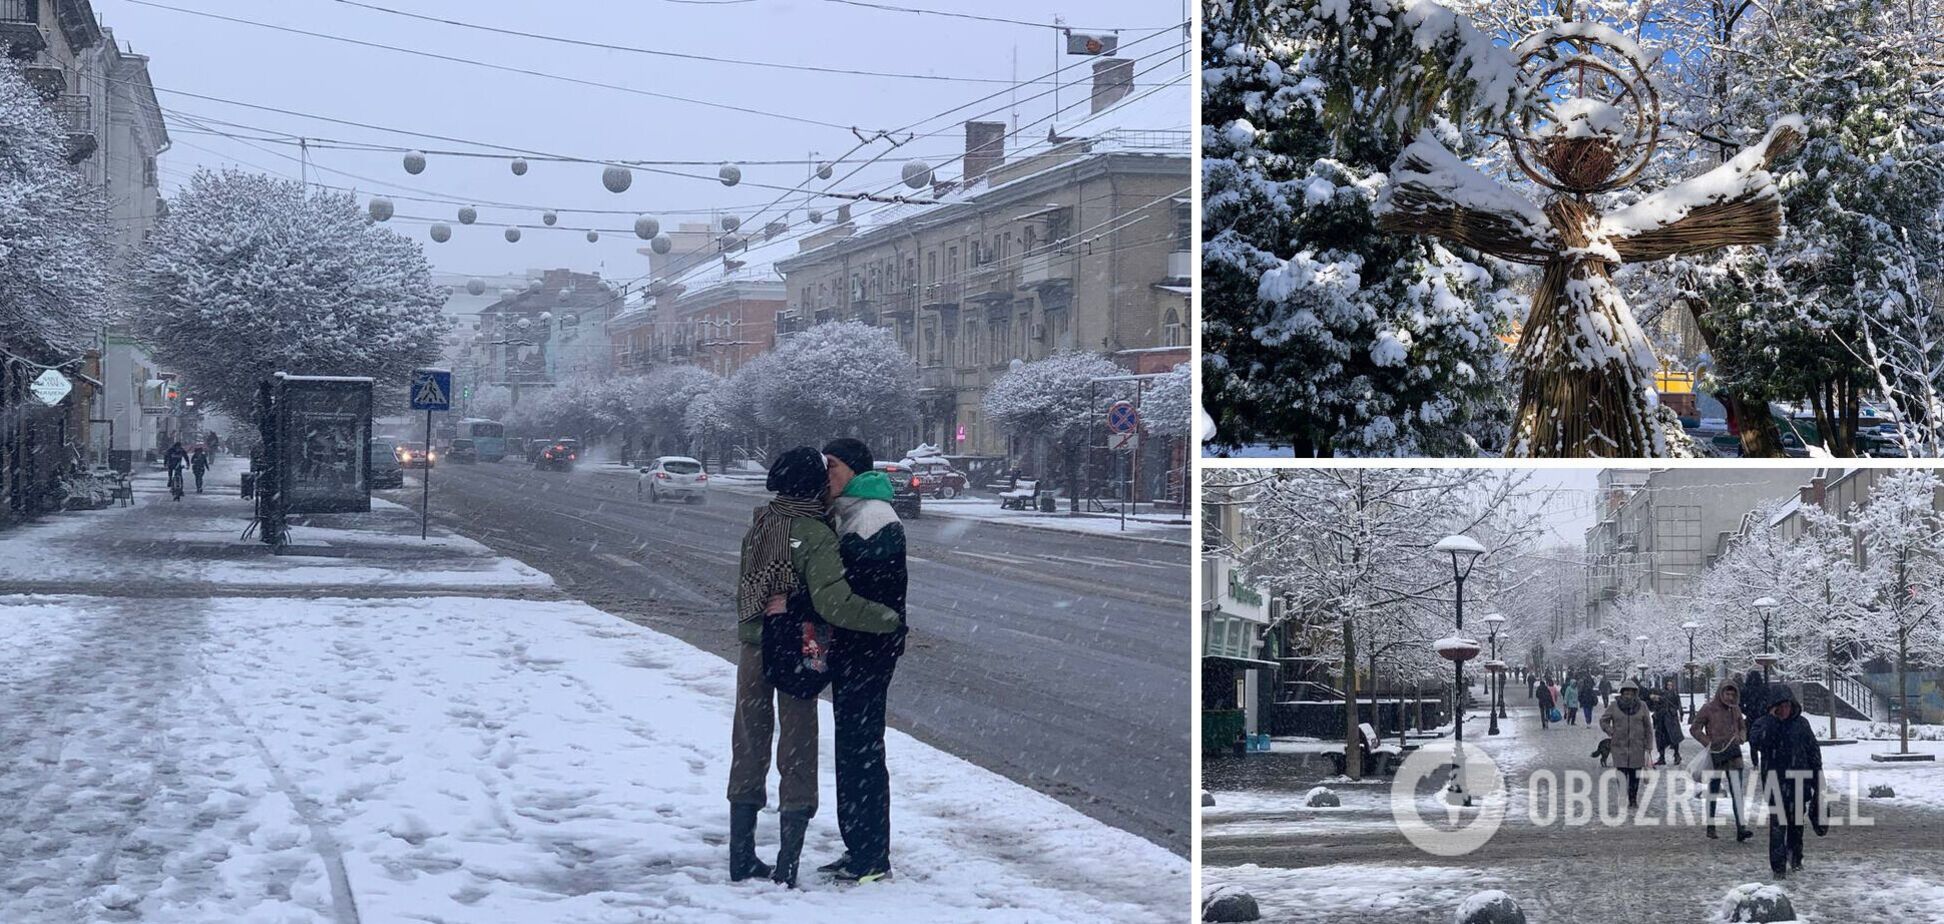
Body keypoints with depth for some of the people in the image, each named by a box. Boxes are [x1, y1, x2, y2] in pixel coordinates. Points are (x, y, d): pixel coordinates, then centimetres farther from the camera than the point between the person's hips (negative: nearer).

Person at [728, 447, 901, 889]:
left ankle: (742, 857, 20)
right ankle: (787, 864, 5)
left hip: (752, 645, 5)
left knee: (749, 746, 14)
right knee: (797, 753, 5)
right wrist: (888, 618, -18)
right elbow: (832, 601, -24)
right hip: (796, 651, -5)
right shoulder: (816, 536, -17)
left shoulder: (760, 522, 2)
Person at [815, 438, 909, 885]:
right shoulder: (844, 513, 17)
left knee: (862, 748, -6)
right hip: (849, 646, 10)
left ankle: (873, 859, -1)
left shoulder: (873, 516, -15)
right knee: (850, 747, 14)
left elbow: (849, 582, -23)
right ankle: (858, 850, 22)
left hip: (869, 646, -10)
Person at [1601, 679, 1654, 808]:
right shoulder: (1614, 706, -1)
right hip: (1619, 746, -1)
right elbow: (1603, 720, 11)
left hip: (1637, 748, 1)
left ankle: (1633, 800, 16)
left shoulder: (1642, 706, 2)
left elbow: (1648, 727, 6)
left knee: (1635, 775, 5)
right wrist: (1611, 732, -2)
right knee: (1621, 775, -3)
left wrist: (1648, 746, 3)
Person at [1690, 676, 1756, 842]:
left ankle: (1740, 829, -11)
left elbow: (1742, 727, 22)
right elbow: (1694, 729, -1)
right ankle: (1710, 827, 18)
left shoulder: (1735, 709, 8)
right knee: (1713, 790, 7)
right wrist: (1708, 743, -11)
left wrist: (1741, 737, 1)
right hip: (1716, 754, -3)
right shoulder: (1708, 708, -6)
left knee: (1737, 791, -6)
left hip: (1734, 753, 3)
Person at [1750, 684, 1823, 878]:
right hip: (1775, 782, -3)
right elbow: (1755, 741, -23)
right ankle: (1778, 866, -9)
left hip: (1799, 782, 3)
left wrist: (1817, 778, 7)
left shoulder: (1801, 723, 4)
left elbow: (1814, 751, 10)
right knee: (1778, 823, -9)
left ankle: (1795, 857, 33)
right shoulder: (1763, 723, -2)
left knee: (1797, 822, 14)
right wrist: (1772, 720, -22)